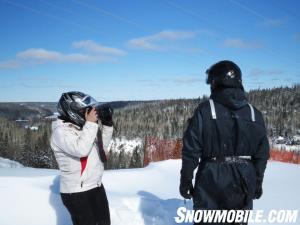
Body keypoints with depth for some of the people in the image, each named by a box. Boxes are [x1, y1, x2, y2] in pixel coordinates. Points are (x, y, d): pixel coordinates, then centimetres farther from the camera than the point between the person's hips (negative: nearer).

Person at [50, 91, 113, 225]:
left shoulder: (82, 127, 6)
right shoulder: (61, 131, -16)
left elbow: (102, 146, 14)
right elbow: (81, 150, -31)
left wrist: (107, 125, 3)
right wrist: (91, 124, -24)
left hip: (97, 186, 8)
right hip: (77, 192, -8)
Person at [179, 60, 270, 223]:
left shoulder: (205, 110, -10)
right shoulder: (254, 114, 1)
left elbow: (191, 149, -10)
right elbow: (262, 154, 6)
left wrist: (186, 180, 0)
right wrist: (257, 182, 17)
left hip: (212, 181, -3)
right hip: (243, 184, 3)